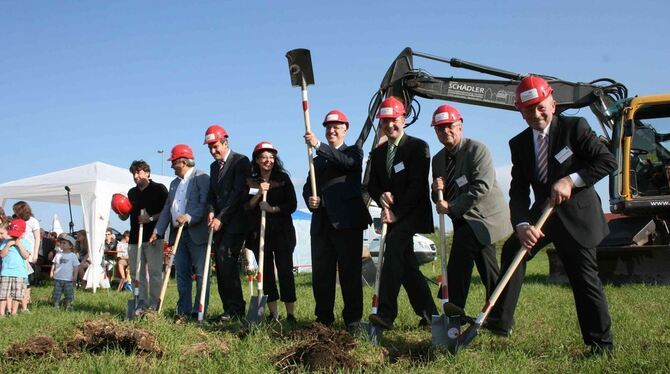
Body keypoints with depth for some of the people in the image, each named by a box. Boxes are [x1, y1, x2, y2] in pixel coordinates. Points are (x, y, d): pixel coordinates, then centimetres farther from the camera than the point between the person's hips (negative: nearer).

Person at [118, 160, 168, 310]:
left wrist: (151, 218, -17)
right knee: (137, 271, 6)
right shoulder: (132, 192, 18)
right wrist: (119, 212, 0)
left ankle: (154, 304, -2)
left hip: (153, 237, -6)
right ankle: (143, 302, 13)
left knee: (155, 272, -6)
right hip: (135, 237, 6)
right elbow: (124, 217, 22)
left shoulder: (159, 189, 0)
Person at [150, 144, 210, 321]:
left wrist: (189, 217, -27)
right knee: (182, 274, 8)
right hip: (178, 234, 8)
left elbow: (205, 204, -14)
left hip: (197, 233, -8)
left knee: (201, 274, -4)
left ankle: (199, 312, -1)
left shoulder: (201, 178, -3)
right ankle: (183, 311, 13)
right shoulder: (174, 183, 22)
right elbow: (167, 209, 19)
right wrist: (158, 232, 11)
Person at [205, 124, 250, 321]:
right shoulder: (214, 166, 20)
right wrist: (212, 212, -2)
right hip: (219, 222, 8)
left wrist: (221, 218, -16)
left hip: (234, 221, -7)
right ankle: (229, 308, 6)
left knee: (226, 260, -18)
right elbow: (212, 193, 19)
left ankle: (236, 309, -12)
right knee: (221, 265, 2)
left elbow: (238, 192, -13)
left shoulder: (241, 161, -5)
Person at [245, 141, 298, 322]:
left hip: (282, 232, -2)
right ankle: (273, 314, 11)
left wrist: (273, 209, -15)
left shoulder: (283, 178, 3)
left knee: (285, 271, -7)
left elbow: (292, 205, -2)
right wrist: (258, 194, -12)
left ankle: (291, 314, -4)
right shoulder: (251, 182, 9)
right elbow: (246, 207, 3)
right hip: (259, 232, 3)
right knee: (266, 273, 4)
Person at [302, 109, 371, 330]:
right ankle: (323, 318, 13)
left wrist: (318, 145, -24)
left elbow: (347, 162, -15)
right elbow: (307, 187, 18)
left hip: (346, 221, -5)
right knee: (321, 273, 5)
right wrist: (310, 200, -5)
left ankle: (353, 319, 0)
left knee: (350, 272, -5)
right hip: (321, 222, 5)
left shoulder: (354, 152, 9)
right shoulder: (317, 160, 25)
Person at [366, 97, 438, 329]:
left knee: (393, 251, -26)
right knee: (407, 266, 8)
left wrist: (397, 213, -17)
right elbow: (372, 184, 12)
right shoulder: (378, 153, 14)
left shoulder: (418, 147, -5)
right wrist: (381, 197, -12)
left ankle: (386, 314, -30)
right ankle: (428, 313, 20)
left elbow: (417, 185, -13)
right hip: (392, 215, 7)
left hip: (411, 214, -7)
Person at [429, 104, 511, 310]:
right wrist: (437, 191, -14)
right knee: (489, 272, 18)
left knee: (457, 269, -22)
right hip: (464, 220, 8)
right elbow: (439, 199, 11)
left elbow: (483, 187, -25)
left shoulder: (477, 149, -14)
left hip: (484, 215, -8)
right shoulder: (438, 159, 8)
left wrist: (452, 207, -25)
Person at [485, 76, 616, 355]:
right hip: (543, 212, 5)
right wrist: (522, 225, -22)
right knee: (512, 249, -8)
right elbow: (518, 190, -5)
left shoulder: (574, 127, -9)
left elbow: (607, 161, -12)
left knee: (584, 277, -4)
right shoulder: (519, 143, 2)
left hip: (577, 213, -5)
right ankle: (500, 322, -2)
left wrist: (571, 180, -25)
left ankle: (601, 345, 7)